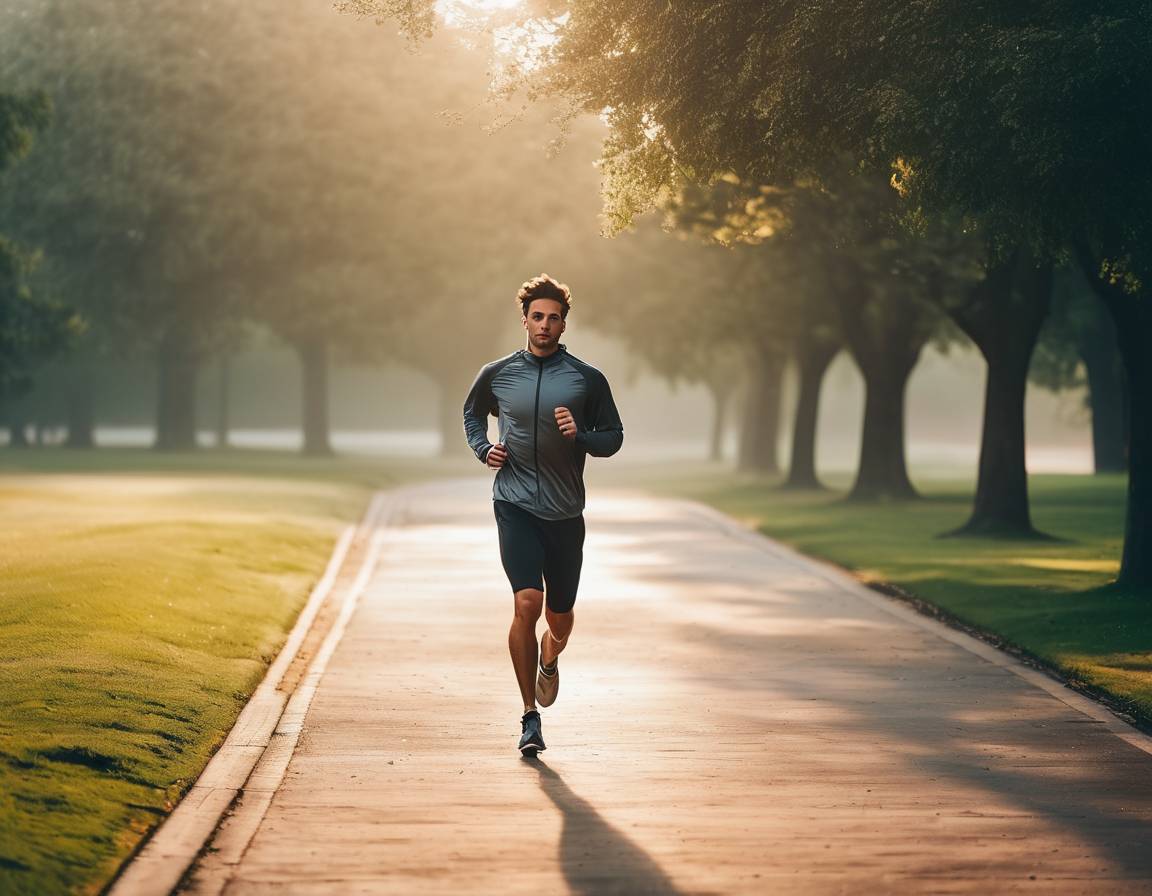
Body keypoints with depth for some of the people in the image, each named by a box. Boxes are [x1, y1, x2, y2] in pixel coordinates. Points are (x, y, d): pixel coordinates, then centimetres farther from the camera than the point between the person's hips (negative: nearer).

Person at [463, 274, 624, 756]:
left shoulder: (587, 379, 2)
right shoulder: (497, 374, 5)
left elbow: (614, 437, 9)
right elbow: (472, 412, 25)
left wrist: (580, 435, -11)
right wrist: (483, 448, 6)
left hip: (565, 513, 1)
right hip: (514, 505, -1)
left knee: (560, 616, 9)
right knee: (526, 602, -18)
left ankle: (549, 661, 47)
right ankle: (530, 715, -10)